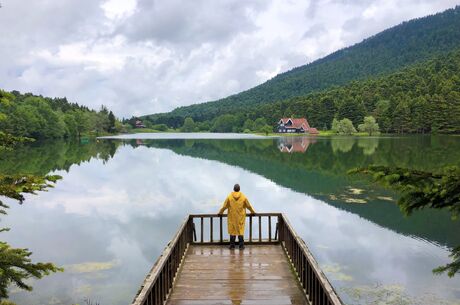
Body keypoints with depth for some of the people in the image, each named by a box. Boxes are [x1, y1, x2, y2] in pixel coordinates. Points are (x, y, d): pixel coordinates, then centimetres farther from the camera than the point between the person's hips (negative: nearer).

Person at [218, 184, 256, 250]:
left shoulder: (229, 197, -4)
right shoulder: (243, 197, -2)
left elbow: (224, 206, 0)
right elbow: (248, 206, 8)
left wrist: (220, 212, 15)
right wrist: (252, 212, 25)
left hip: (232, 217, 0)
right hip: (241, 217, 0)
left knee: (232, 231, 5)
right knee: (240, 231, 5)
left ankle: (232, 245, 6)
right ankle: (241, 245, 5)